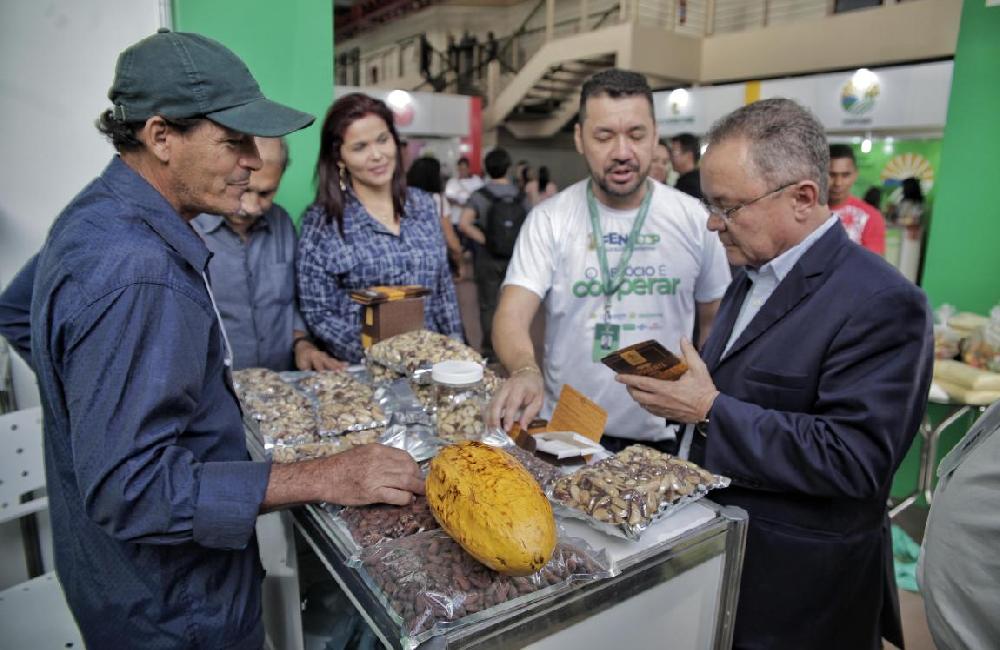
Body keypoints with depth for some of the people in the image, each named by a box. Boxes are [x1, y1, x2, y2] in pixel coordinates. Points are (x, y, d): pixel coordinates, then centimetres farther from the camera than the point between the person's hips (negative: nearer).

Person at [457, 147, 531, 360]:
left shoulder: (480, 195, -9)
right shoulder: (520, 196, 0)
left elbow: (464, 224, -20)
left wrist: (483, 239, -13)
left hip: (487, 258, -2)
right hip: (514, 257, 3)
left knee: (487, 305, 9)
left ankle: (489, 349, 13)